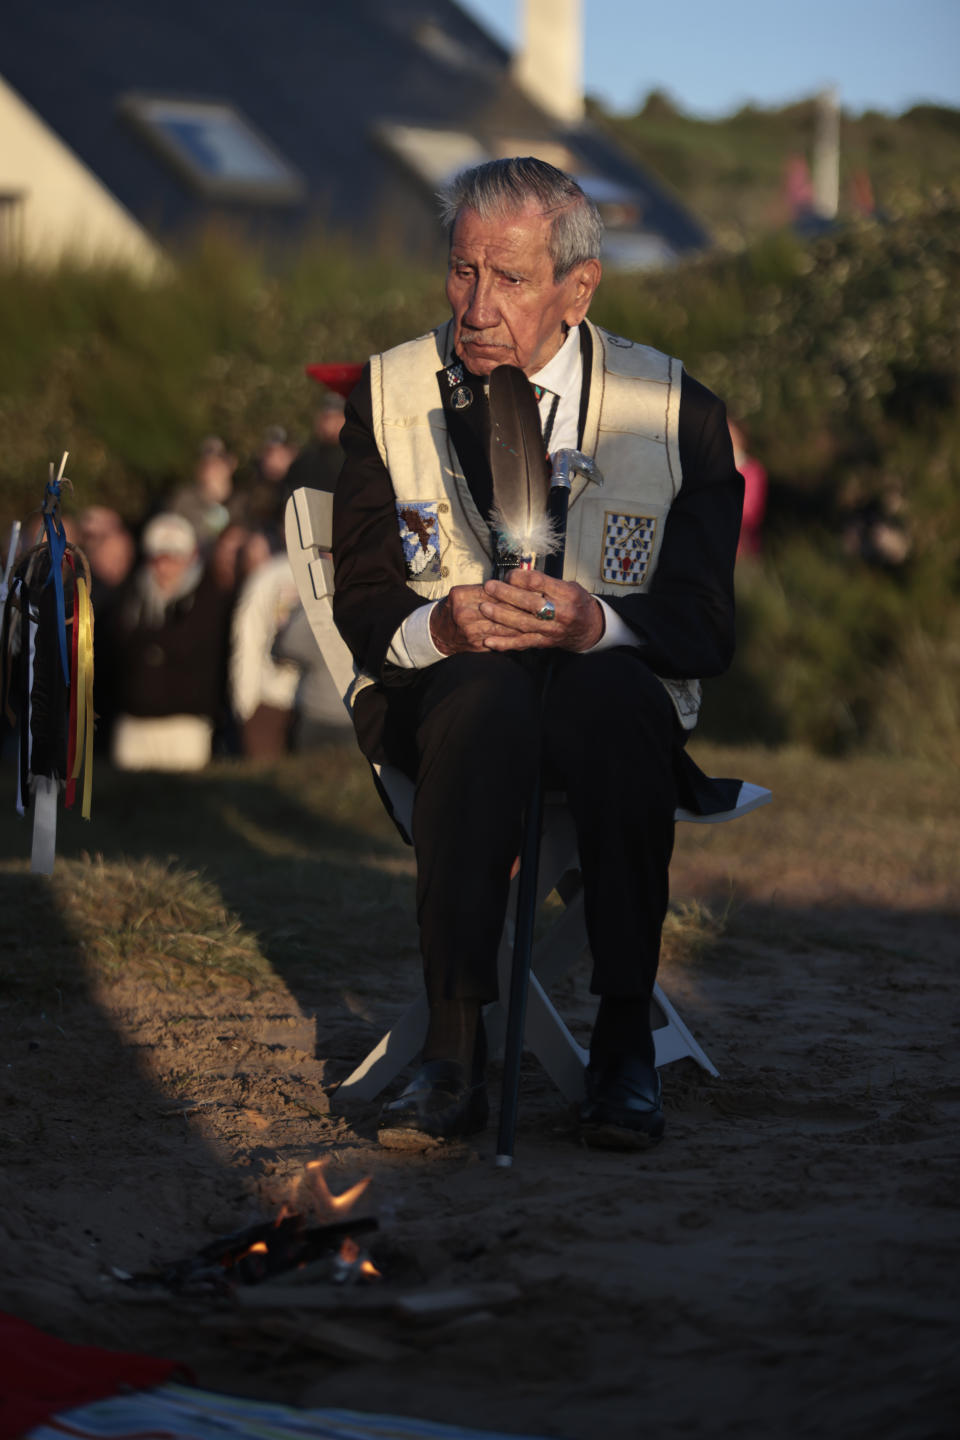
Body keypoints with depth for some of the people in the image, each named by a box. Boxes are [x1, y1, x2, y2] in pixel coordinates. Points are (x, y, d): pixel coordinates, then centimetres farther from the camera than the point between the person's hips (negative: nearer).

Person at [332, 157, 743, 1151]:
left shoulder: (675, 412, 1)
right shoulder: (389, 394, 6)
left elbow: (703, 627, -6)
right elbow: (363, 604, 1)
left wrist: (592, 620, -28)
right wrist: (442, 627, -24)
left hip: (612, 685, 0)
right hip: (433, 694, 0)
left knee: (610, 691, -37)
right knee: (487, 691, -37)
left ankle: (624, 1040, -33)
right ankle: (454, 1051, -39)